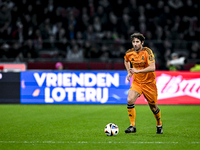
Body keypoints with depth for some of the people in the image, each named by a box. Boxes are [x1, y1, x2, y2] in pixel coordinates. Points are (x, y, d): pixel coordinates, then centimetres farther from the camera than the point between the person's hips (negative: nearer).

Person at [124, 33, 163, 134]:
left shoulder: (147, 52, -18)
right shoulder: (129, 53, -4)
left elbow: (152, 68, -28)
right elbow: (126, 61, 22)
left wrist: (138, 71, -33)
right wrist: (129, 72, 7)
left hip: (149, 83, -3)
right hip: (136, 82, 3)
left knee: (153, 106, 8)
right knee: (130, 100, -20)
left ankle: (159, 125, 35)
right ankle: (132, 126, -11)